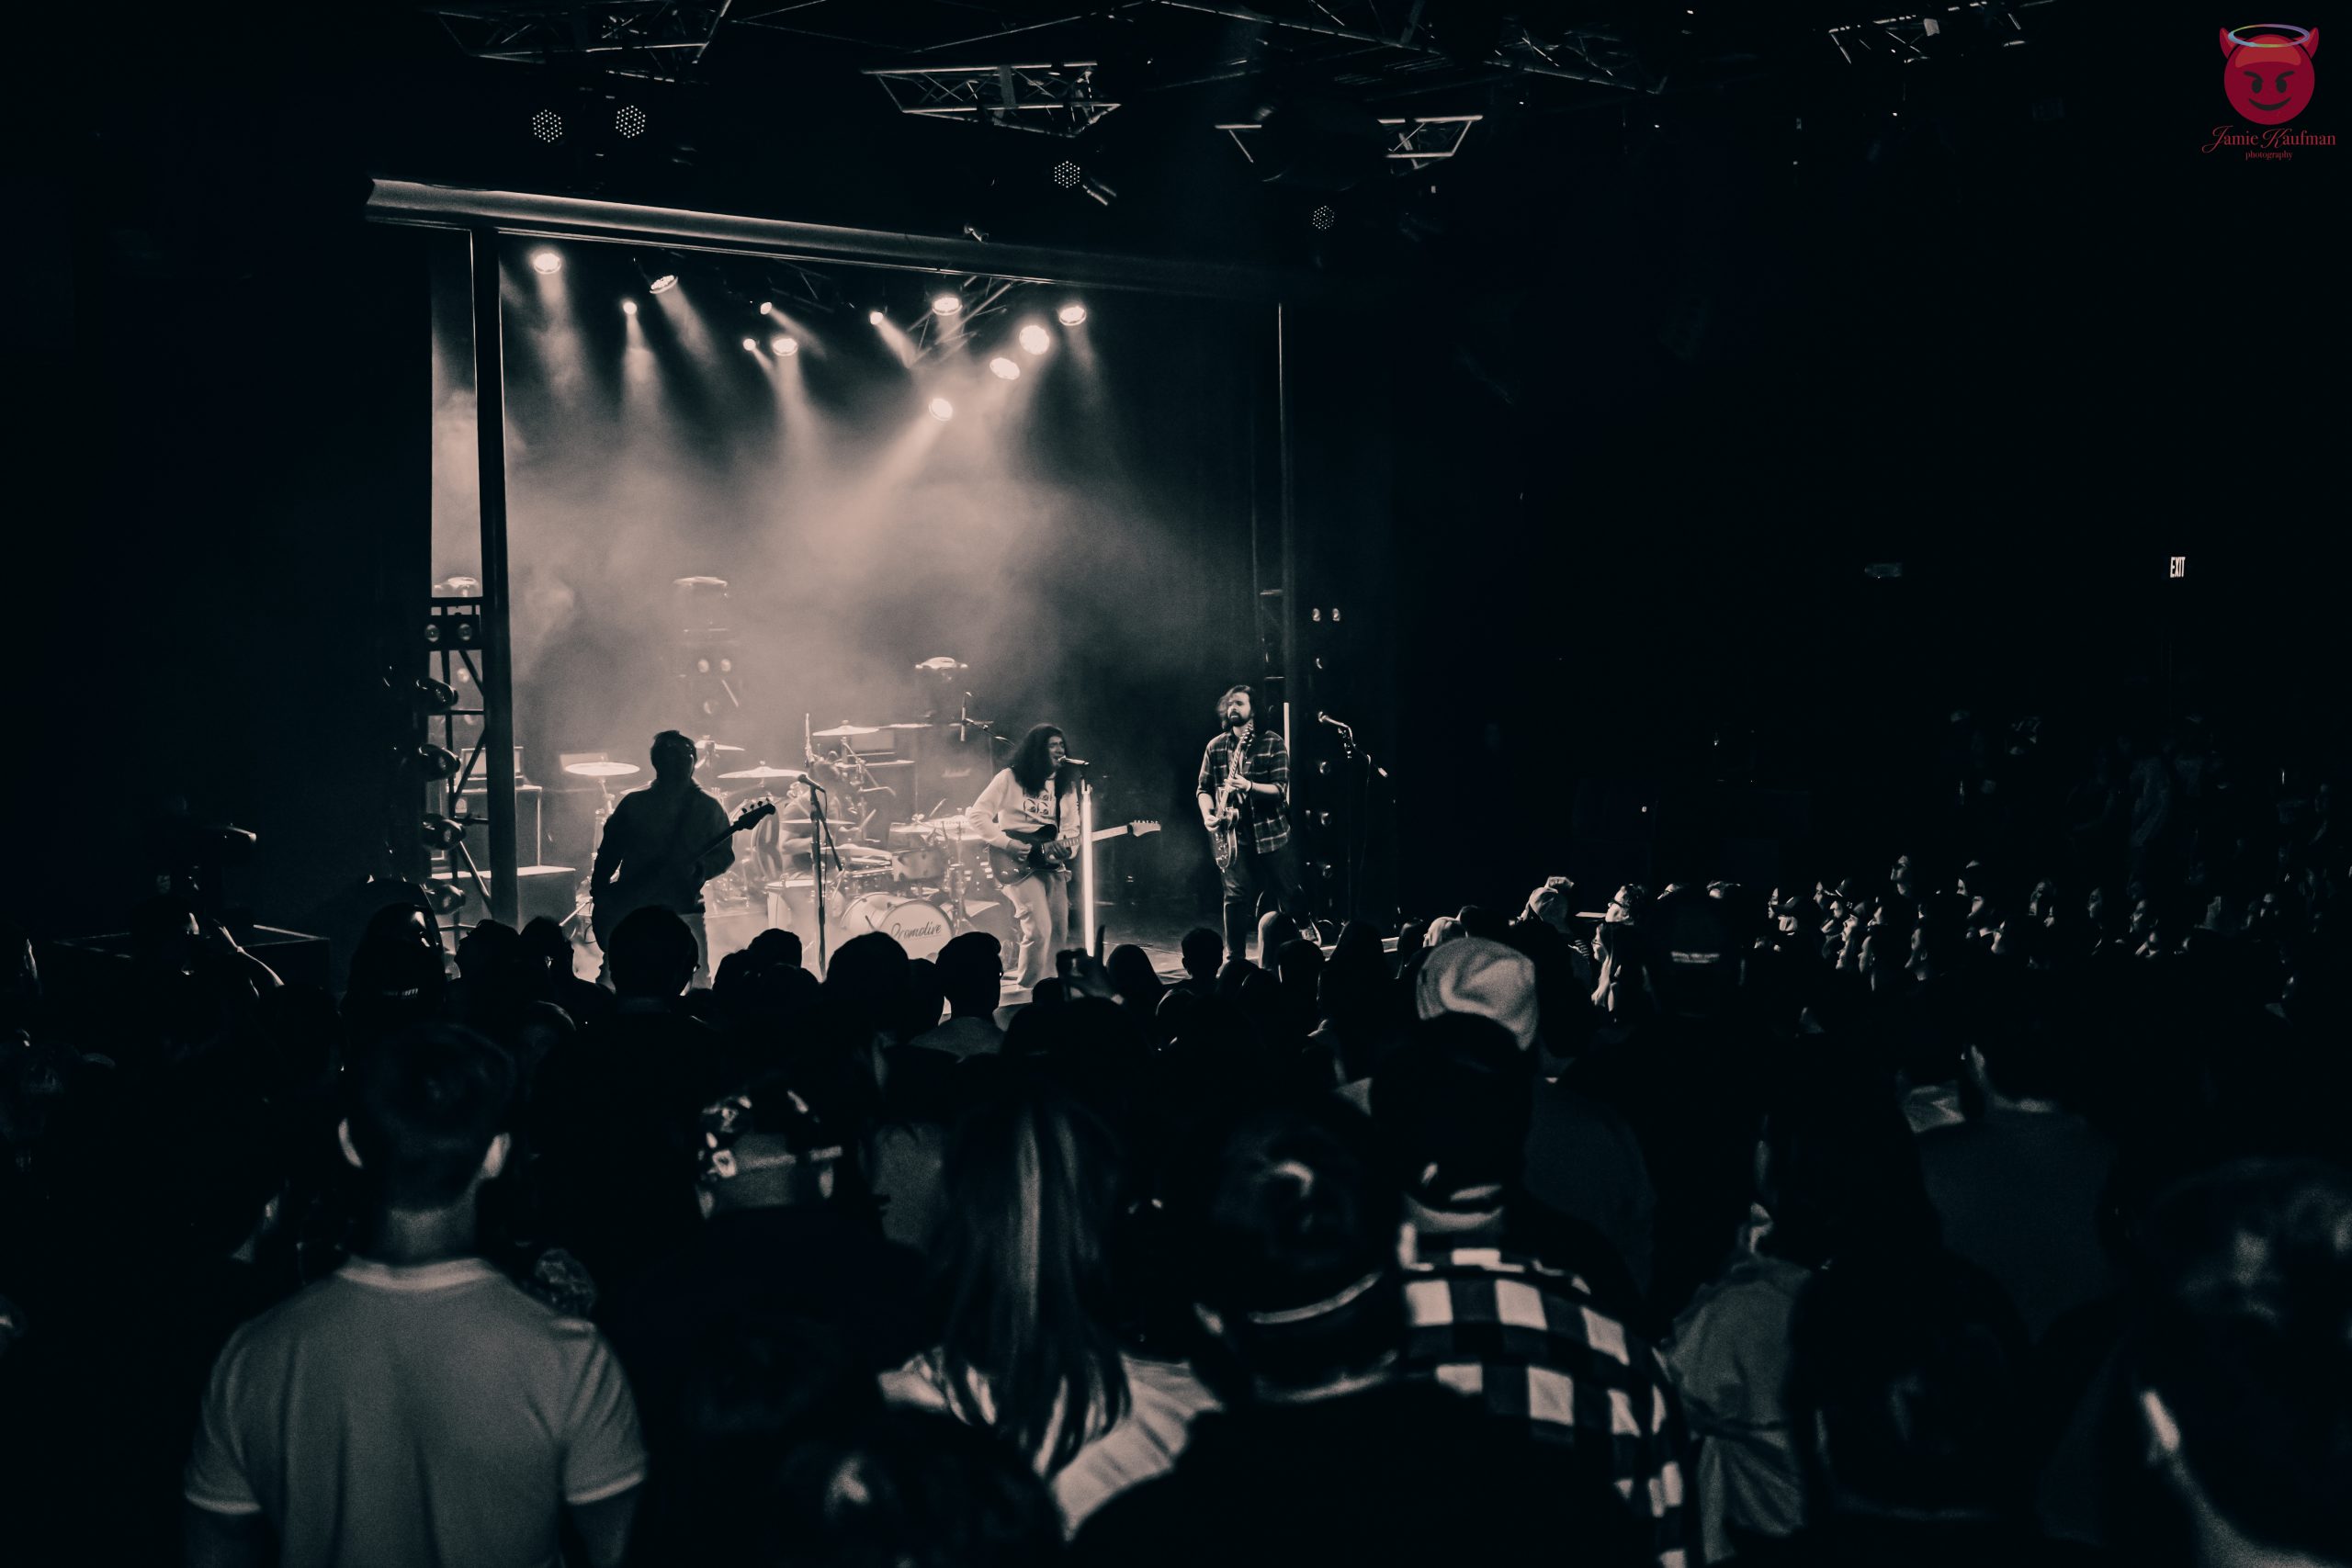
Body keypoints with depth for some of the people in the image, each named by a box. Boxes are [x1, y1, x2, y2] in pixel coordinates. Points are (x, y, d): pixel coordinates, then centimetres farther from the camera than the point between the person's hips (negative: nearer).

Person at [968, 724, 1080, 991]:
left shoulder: (1063, 784, 12)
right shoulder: (1010, 778, -6)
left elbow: (1070, 828, 10)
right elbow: (977, 816, -9)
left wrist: (1067, 846, -13)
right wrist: (1007, 844, -18)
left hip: (1052, 864, 6)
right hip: (1019, 865, -6)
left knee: (1059, 933, 6)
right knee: (1039, 930, -18)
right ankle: (1027, 991, -3)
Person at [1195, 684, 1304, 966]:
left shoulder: (1272, 742, -3)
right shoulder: (1216, 746, 8)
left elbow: (1280, 789, -10)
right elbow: (1203, 788, 12)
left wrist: (1250, 787, -27)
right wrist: (1208, 814, -8)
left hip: (1272, 833, -2)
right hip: (1236, 835, 2)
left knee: (1289, 898, 5)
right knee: (1237, 896, -5)